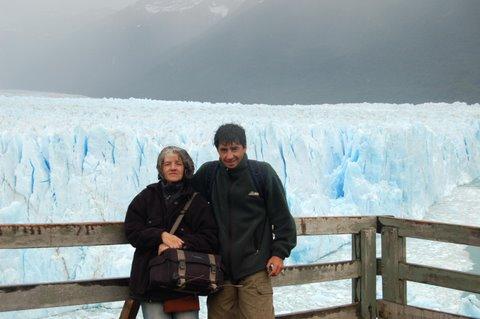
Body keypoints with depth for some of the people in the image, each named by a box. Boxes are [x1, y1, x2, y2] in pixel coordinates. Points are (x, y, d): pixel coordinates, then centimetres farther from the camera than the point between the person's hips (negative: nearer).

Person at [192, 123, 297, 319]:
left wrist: (279, 253, -2)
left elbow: (282, 216, 2)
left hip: (255, 270, -3)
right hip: (220, 269, 3)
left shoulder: (262, 172, -1)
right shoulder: (208, 173, 6)